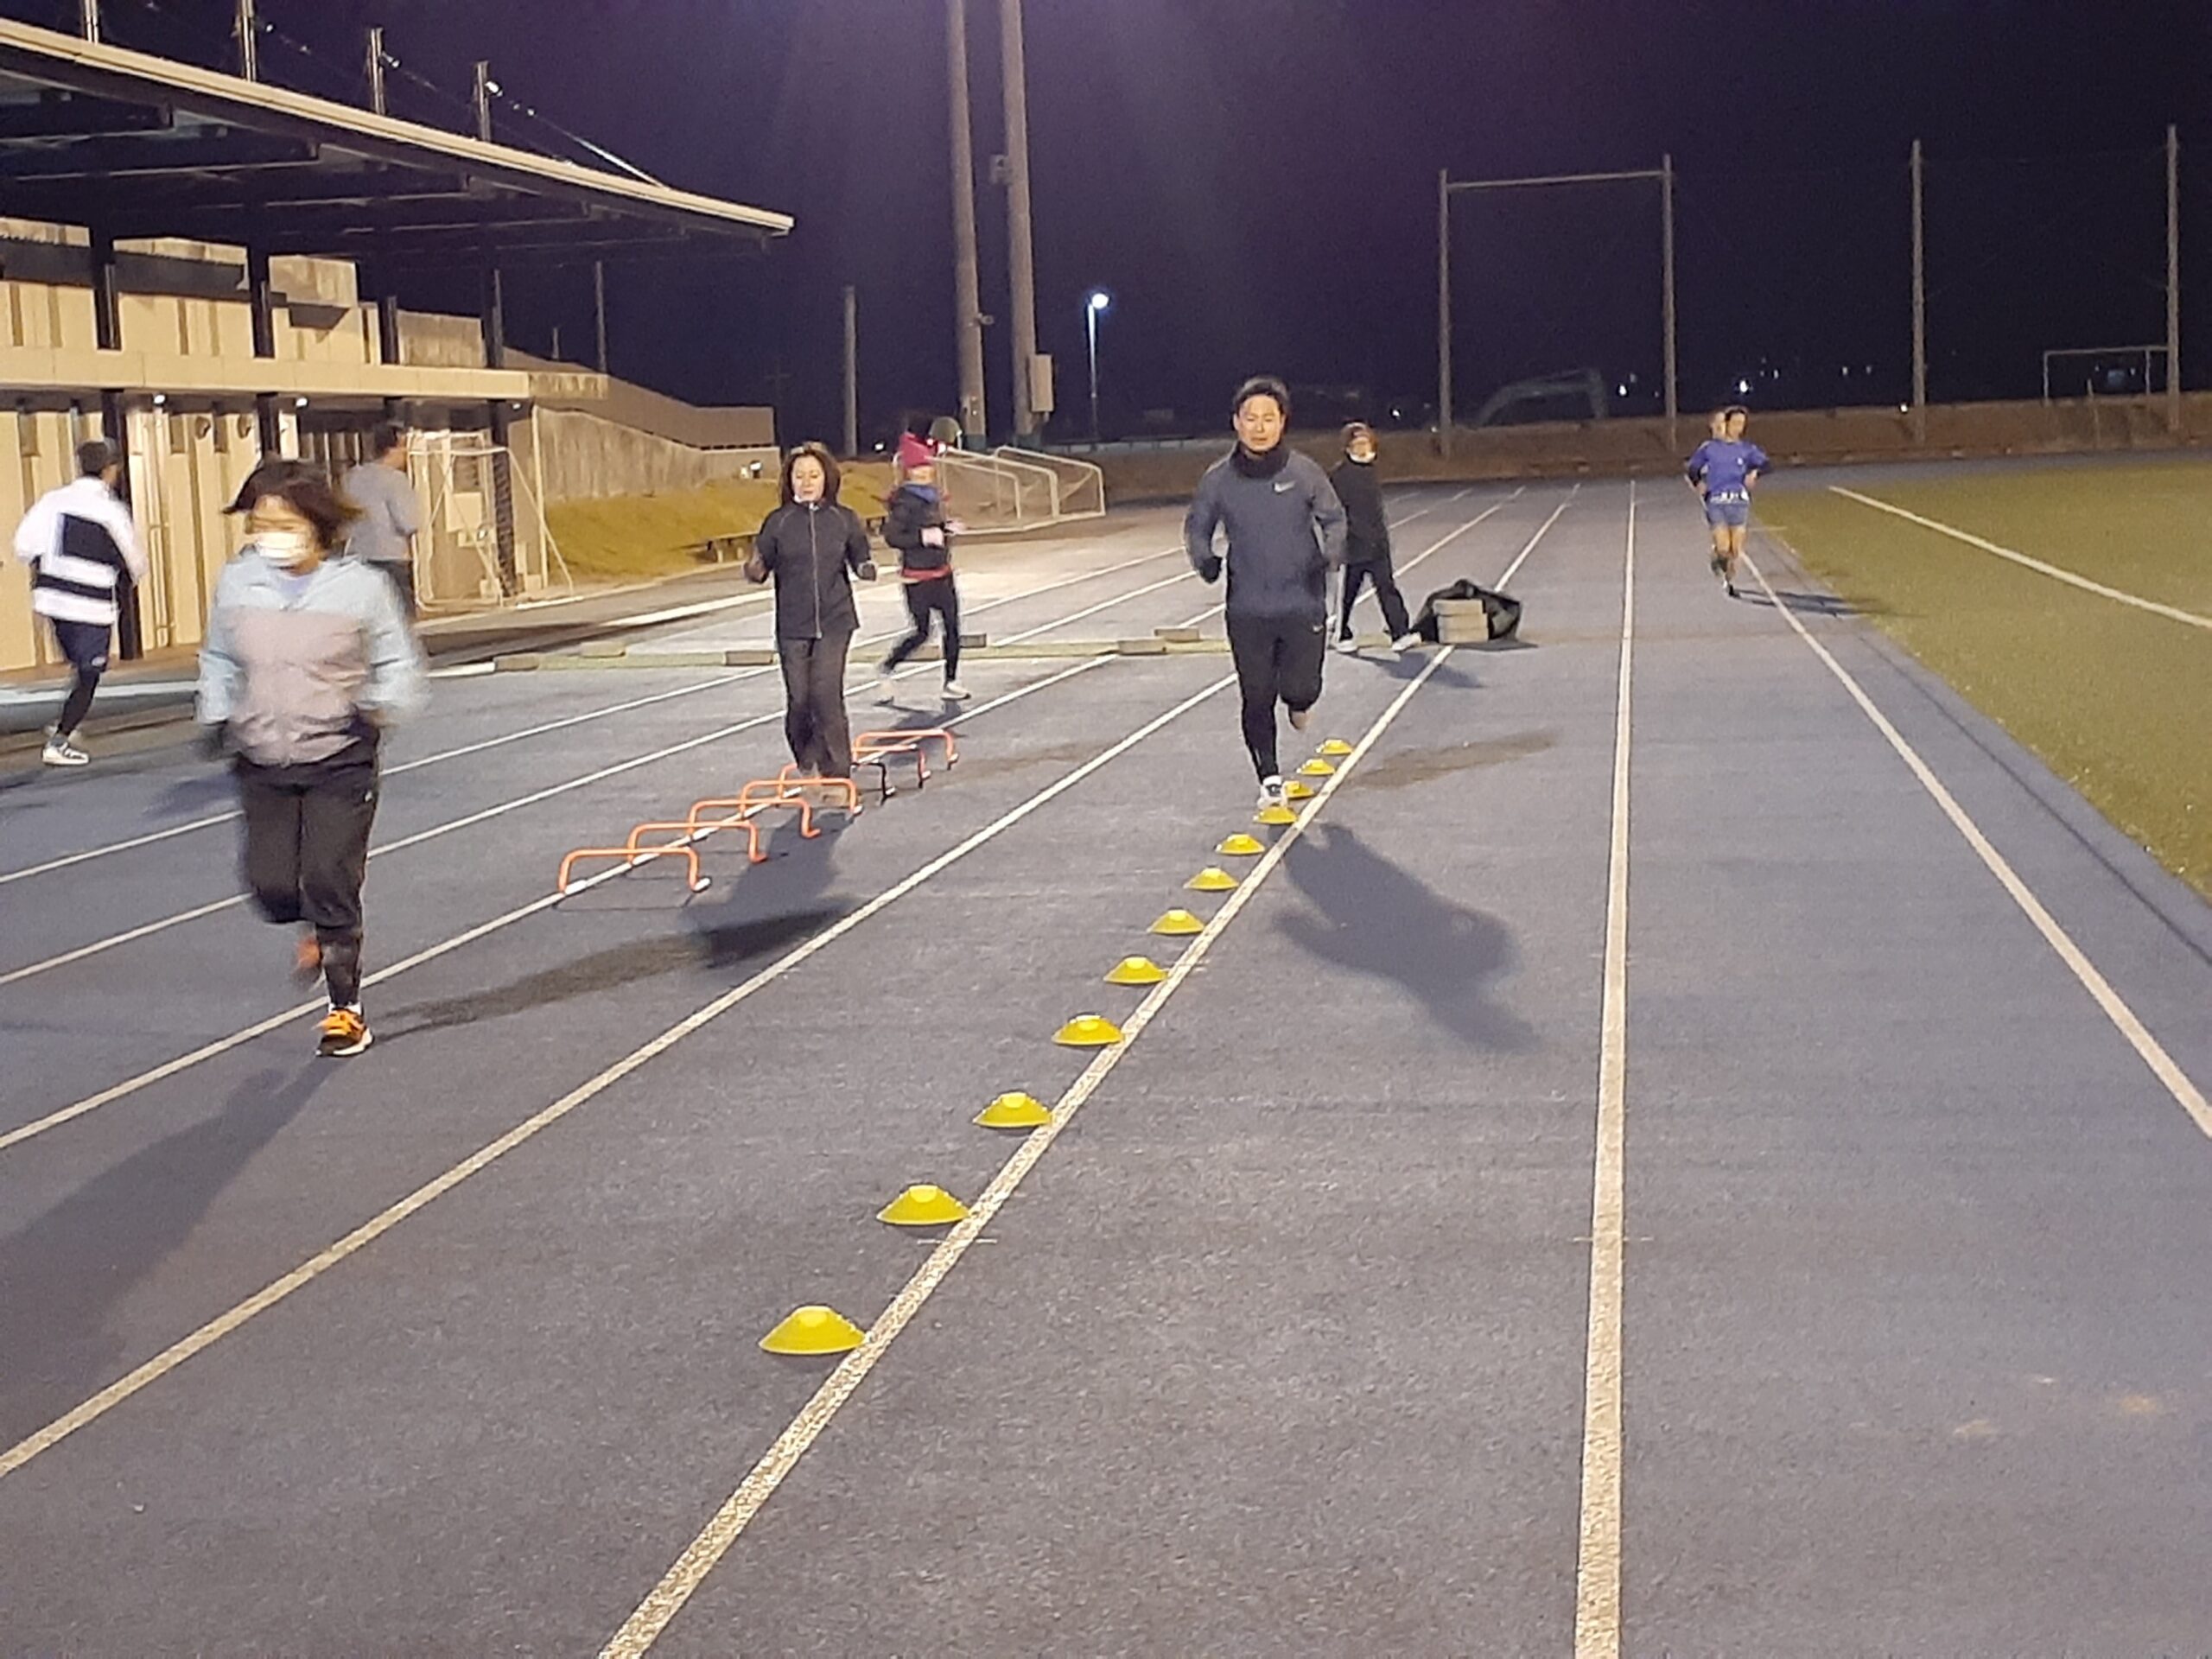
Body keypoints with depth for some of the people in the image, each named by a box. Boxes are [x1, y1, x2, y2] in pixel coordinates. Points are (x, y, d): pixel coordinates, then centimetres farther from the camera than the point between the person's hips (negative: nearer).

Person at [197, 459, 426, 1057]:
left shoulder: (359, 586, -10)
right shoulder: (237, 584, 0)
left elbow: (398, 665, 1)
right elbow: (219, 660, 17)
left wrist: (376, 710, -17)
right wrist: (218, 717, 4)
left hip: (339, 760, -3)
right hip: (263, 762, 3)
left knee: (330, 882, -8)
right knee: (270, 883, -3)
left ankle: (346, 1008, 9)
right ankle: (318, 928, 35)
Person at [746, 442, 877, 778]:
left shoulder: (844, 519, 2)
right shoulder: (779, 522, 2)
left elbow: (860, 561, 9)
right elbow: (760, 569, 4)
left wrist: (866, 569, -14)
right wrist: (754, 569, -18)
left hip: (834, 622, -1)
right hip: (792, 626, 1)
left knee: (826, 693, -13)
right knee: (798, 700, 5)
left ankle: (837, 771, -7)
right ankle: (807, 767, 26)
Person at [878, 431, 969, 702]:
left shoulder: (935, 495, 9)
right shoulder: (904, 501, -14)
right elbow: (891, 535, -19)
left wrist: (947, 529, 5)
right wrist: (923, 537, -26)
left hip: (942, 572, 7)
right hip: (917, 576, -7)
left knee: (952, 627, 3)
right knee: (922, 633, -3)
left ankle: (951, 681, 9)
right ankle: (887, 670, 16)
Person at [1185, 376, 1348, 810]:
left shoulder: (1304, 473, -5)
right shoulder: (1218, 479, -3)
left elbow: (1334, 518, 8)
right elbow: (1196, 526, 11)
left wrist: (1330, 553, -11)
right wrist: (1203, 558, -9)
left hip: (1303, 604, -1)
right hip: (1247, 610, 1)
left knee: (1301, 688, -1)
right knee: (1257, 699, 3)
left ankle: (1299, 702, 38)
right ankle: (1269, 778, 21)